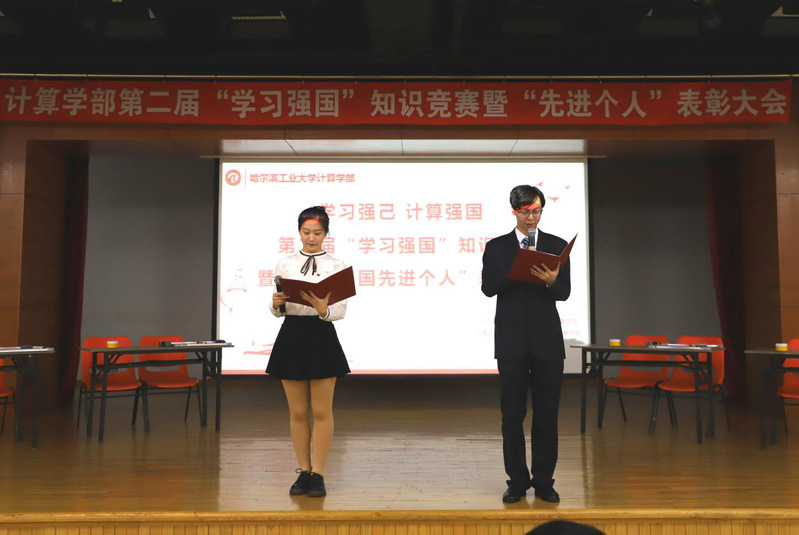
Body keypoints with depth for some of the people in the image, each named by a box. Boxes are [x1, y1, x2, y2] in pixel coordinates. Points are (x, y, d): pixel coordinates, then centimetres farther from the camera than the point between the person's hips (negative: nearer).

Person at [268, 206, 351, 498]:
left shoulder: (336, 266, 1)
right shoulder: (285, 265, 6)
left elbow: (341, 310, -7)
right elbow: (277, 311, 3)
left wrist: (323, 309, -28)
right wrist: (277, 304, -21)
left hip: (322, 337, -2)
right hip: (291, 336, 2)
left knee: (321, 412, 3)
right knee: (297, 412, 9)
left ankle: (318, 474, 14)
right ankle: (304, 472, 21)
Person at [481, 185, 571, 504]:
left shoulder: (557, 246, 7)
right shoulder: (496, 247, 5)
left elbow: (565, 293, -1)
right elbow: (488, 287, -7)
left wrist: (551, 280, -22)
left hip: (547, 340, 1)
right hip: (511, 341, 0)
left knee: (547, 414, 5)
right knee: (512, 414, 5)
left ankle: (544, 481, 16)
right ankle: (517, 481, 15)